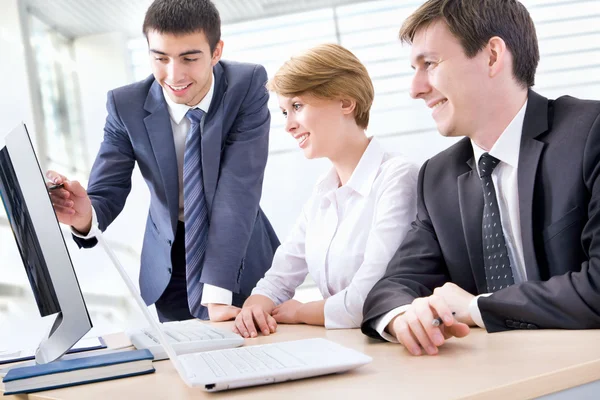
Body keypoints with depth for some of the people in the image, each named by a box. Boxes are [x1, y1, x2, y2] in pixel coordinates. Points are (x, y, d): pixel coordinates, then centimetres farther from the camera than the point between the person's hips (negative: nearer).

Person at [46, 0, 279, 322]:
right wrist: (85, 215, -41)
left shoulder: (248, 86, -20)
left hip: (242, 258, -1)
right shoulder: (126, 105, -15)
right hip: (171, 264, 1)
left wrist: (216, 294, -36)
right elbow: (106, 194, -15)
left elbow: (239, 188, -28)